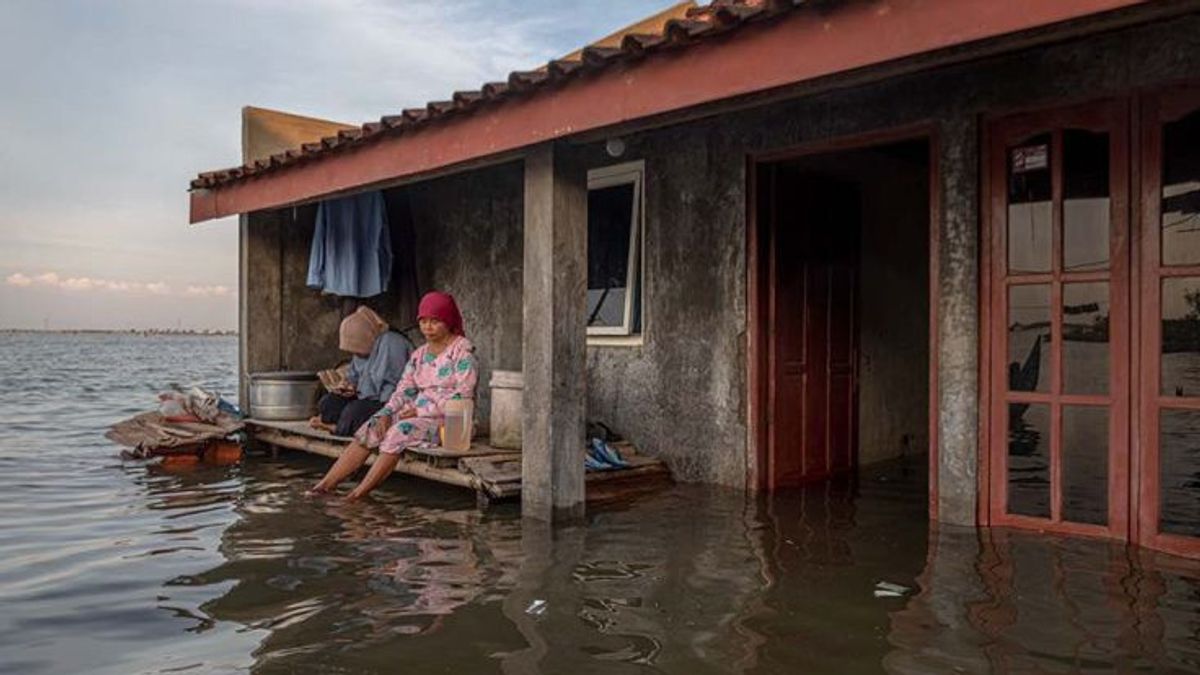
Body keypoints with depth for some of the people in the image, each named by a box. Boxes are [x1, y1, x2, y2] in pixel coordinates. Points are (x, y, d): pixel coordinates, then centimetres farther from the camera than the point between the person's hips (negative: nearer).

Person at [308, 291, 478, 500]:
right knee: (370, 428, -11)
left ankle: (361, 492, -24)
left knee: (399, 432, -29)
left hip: (448, 420, -7)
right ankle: (326, 484, -13)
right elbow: (404, 390, 11)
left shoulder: (463, 351, -8)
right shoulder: (419, 354, 16)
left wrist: (421, 411, -16)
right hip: (417, 414, 7)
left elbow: (462, 397, -16)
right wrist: (386, 414, -8)